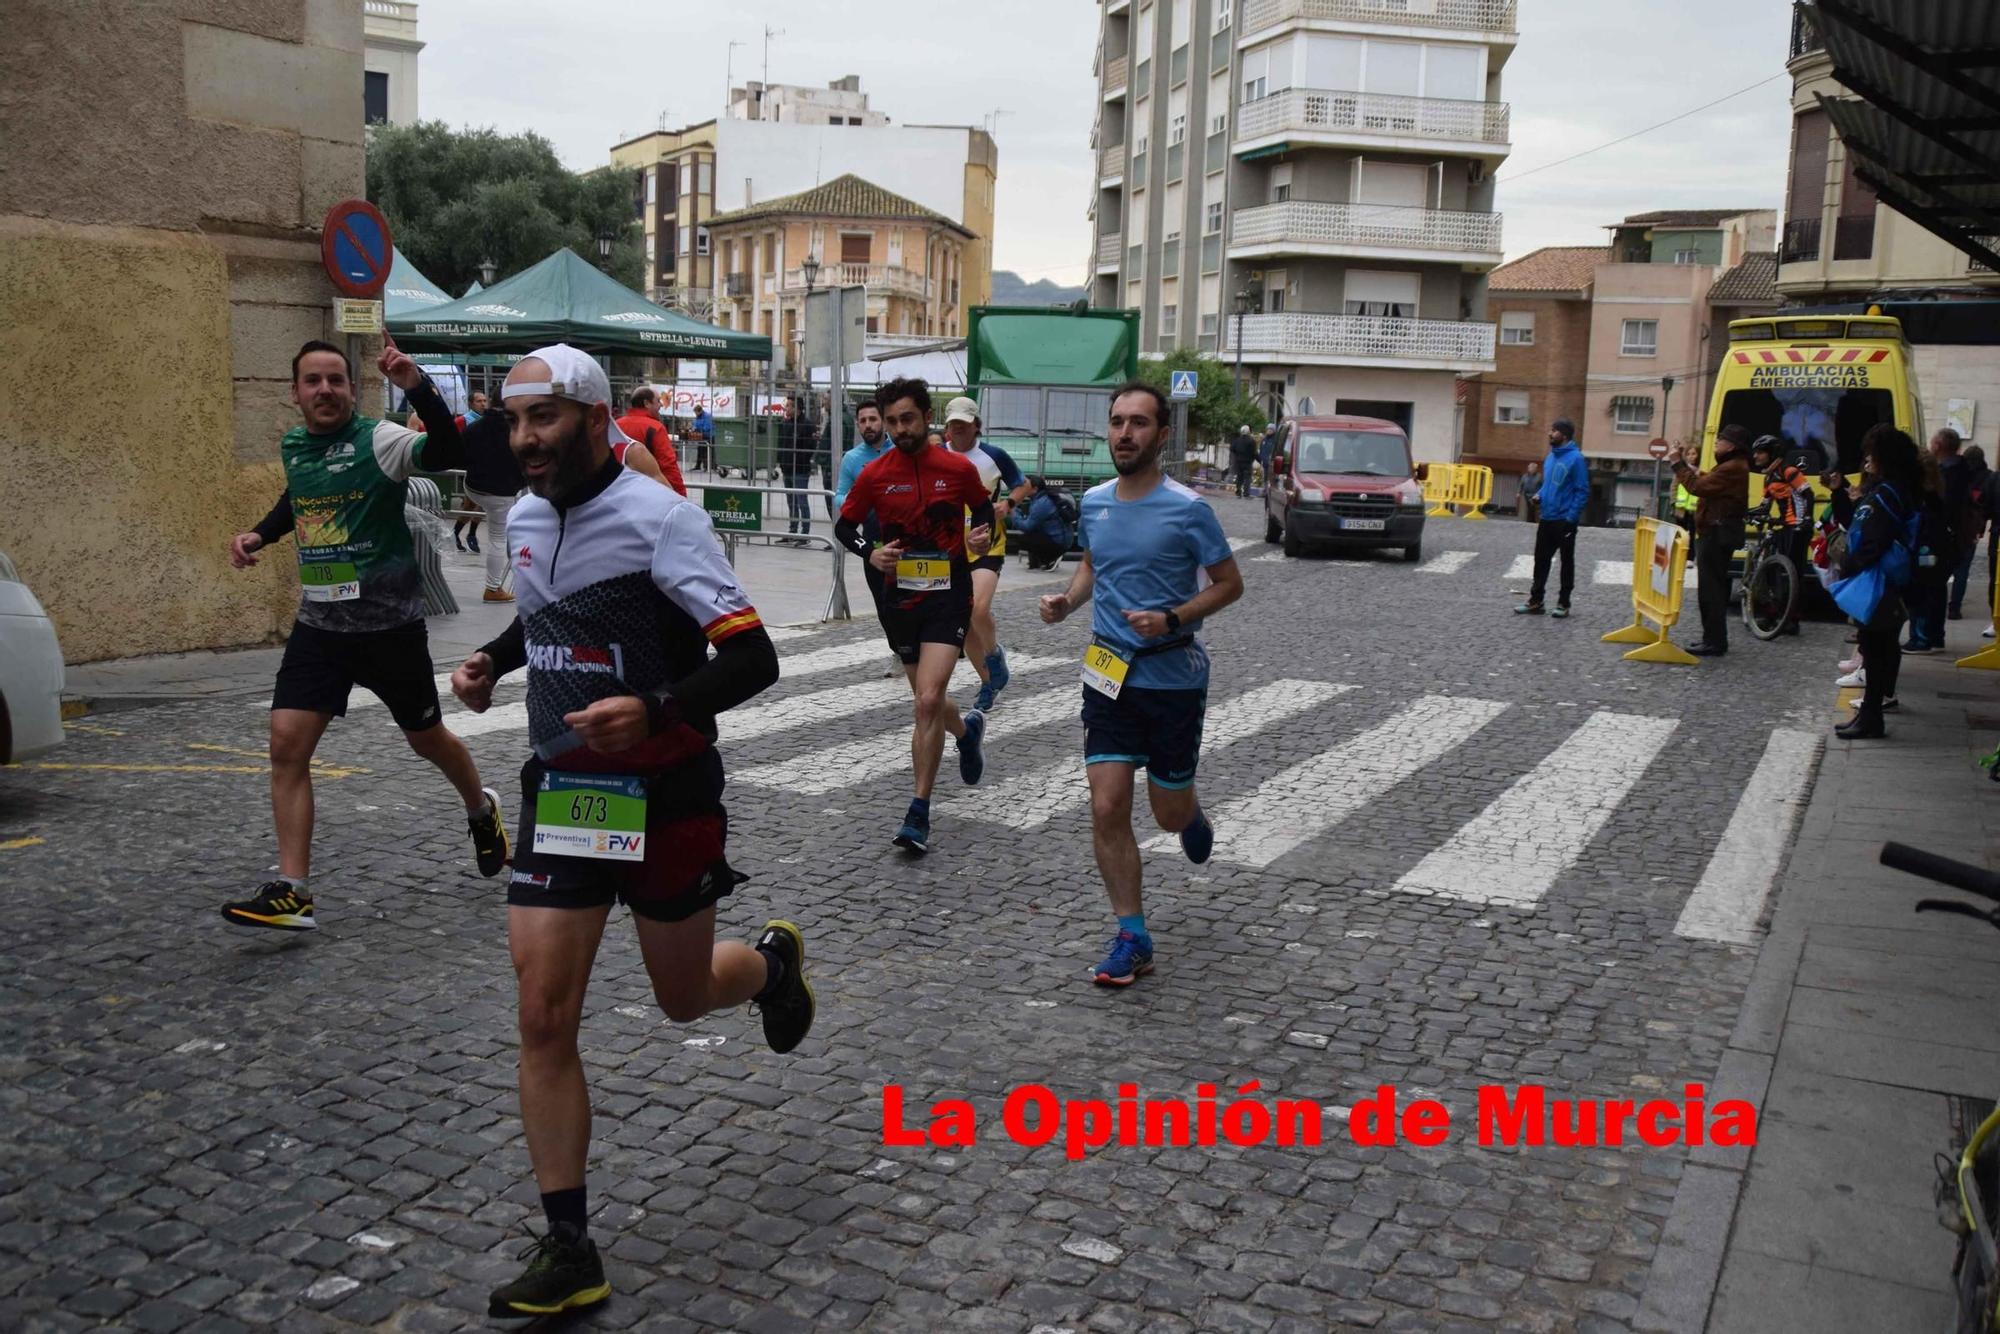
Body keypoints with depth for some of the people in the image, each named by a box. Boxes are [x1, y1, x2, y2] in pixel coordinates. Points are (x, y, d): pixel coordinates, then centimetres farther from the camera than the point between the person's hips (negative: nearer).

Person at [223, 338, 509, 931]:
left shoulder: (377, 440, -13)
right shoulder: (292, 446, 6)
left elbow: (448, 452, -33)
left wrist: (418, 387, -43)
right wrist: (259, 535, 14)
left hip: (389, 621, -5)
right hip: (319, 623, 5)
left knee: (427, 737, 12)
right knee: (286, 743, -8)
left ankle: (481, 810, 44)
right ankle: (291, 892, -5)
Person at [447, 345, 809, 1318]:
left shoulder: (658, 517, -18)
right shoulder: (527, 515, 4)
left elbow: (752, 659, -22)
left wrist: (653, 710, -37)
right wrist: (490, 661, 7)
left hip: (663, 796, -5)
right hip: (560, 791, 5)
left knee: (686, 997, 14)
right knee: (543, 1016, -3)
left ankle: (772, 961, 51)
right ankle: (569, 1252, 8)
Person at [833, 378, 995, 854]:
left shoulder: (959, 468, -4)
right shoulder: (875, 475, -1)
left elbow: (983, 508, 14)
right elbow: (844, 525, 9)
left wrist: (983, 535, -7)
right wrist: (870, 552, -9)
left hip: (948, 597, -3)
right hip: (899, 598, 3)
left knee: (928, 700, -16)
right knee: (927, 700, 15)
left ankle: (919, 814, -9)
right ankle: (967, 729, 52)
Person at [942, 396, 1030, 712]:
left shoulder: (994, 455, -4)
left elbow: (1023, 485, 8)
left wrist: (1007, 503, -11)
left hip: (986, 546, -3)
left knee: (979, 610, -24)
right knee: (963, 623, 5)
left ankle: (995, 655, 6)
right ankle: (989, 684, 22)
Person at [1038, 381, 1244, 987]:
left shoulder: (1187, 509, -12)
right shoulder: (1093, 501, 3)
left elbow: (1230, 584, -4)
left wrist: (1172, 619, -19)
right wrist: (1067, 599, 1)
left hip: (1174, 677, -3)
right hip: (1108, 676, 3)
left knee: (1169, 814, 8)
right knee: (1107, 810, -5)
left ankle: (1192, 815, 48)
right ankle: (1132, 939, 7)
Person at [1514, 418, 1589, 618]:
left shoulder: (1575, 458, -14)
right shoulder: (1550, 457, 9)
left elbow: (1582, 492, -15)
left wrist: (1571, 518, -20)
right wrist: (1540, 496, 1)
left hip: (1564, 521, -7)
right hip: (1546, 519, 7)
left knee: (1566, 562, 6)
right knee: (1541, 560, 10)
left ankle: (1563, 603, 14)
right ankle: (1535, 601, 16)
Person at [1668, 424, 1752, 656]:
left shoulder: (1732, 468, -17)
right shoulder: (1731, 466, 18)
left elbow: (1698, 486, -22)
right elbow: (1706, 483, 16)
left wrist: (1678, 464, -13)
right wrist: (1683, 464, 14)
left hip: (1718, 534, -11)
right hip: (1716, 532, 11)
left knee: (1711, 587, -9)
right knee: (1714, 587, 16)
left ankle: (1714, 643, -7)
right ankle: (1713, 639, 23)